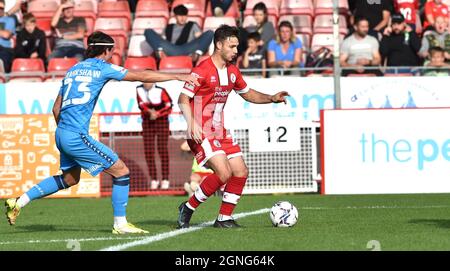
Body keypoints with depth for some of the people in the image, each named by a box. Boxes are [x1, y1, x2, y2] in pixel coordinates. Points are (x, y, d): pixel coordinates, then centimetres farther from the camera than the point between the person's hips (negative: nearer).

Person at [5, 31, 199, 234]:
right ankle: (120, 224, 2)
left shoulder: (73, 70, 17)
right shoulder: (102, 68, -3)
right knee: (121, 171, -1)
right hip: (77, 136, -8)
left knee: (69, 179, 25)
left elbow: (56, 108, 20)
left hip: (61, 133, 9)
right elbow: (143, 76, -2)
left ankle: (19, 202, 23)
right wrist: (179, 77, 5)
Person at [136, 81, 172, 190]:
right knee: (148, 151, -1)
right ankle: (153, 179, 6)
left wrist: (157, 114, -24)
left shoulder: (160, 91, -13)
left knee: (163, 149, -5)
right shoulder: (139, 90, -3)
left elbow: (169, 106, -12)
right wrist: (150, 111, -29)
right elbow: (141, 105, -11)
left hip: (161, 121, -3)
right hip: (147, 123, 3)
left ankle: (165, 179, 0)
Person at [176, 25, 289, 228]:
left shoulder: (232, 72, 11)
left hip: (221, 133, 9)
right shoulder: (202, 71, -14)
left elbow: (247, 94, 25)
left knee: (241, 172, 1)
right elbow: (183, 99, -17)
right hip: (202, 134, -9)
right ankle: (188, 208, -5)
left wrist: (272, 99, 11)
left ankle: (224, 218, 11)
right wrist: (192, 124, -31)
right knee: (224, 173, -20)